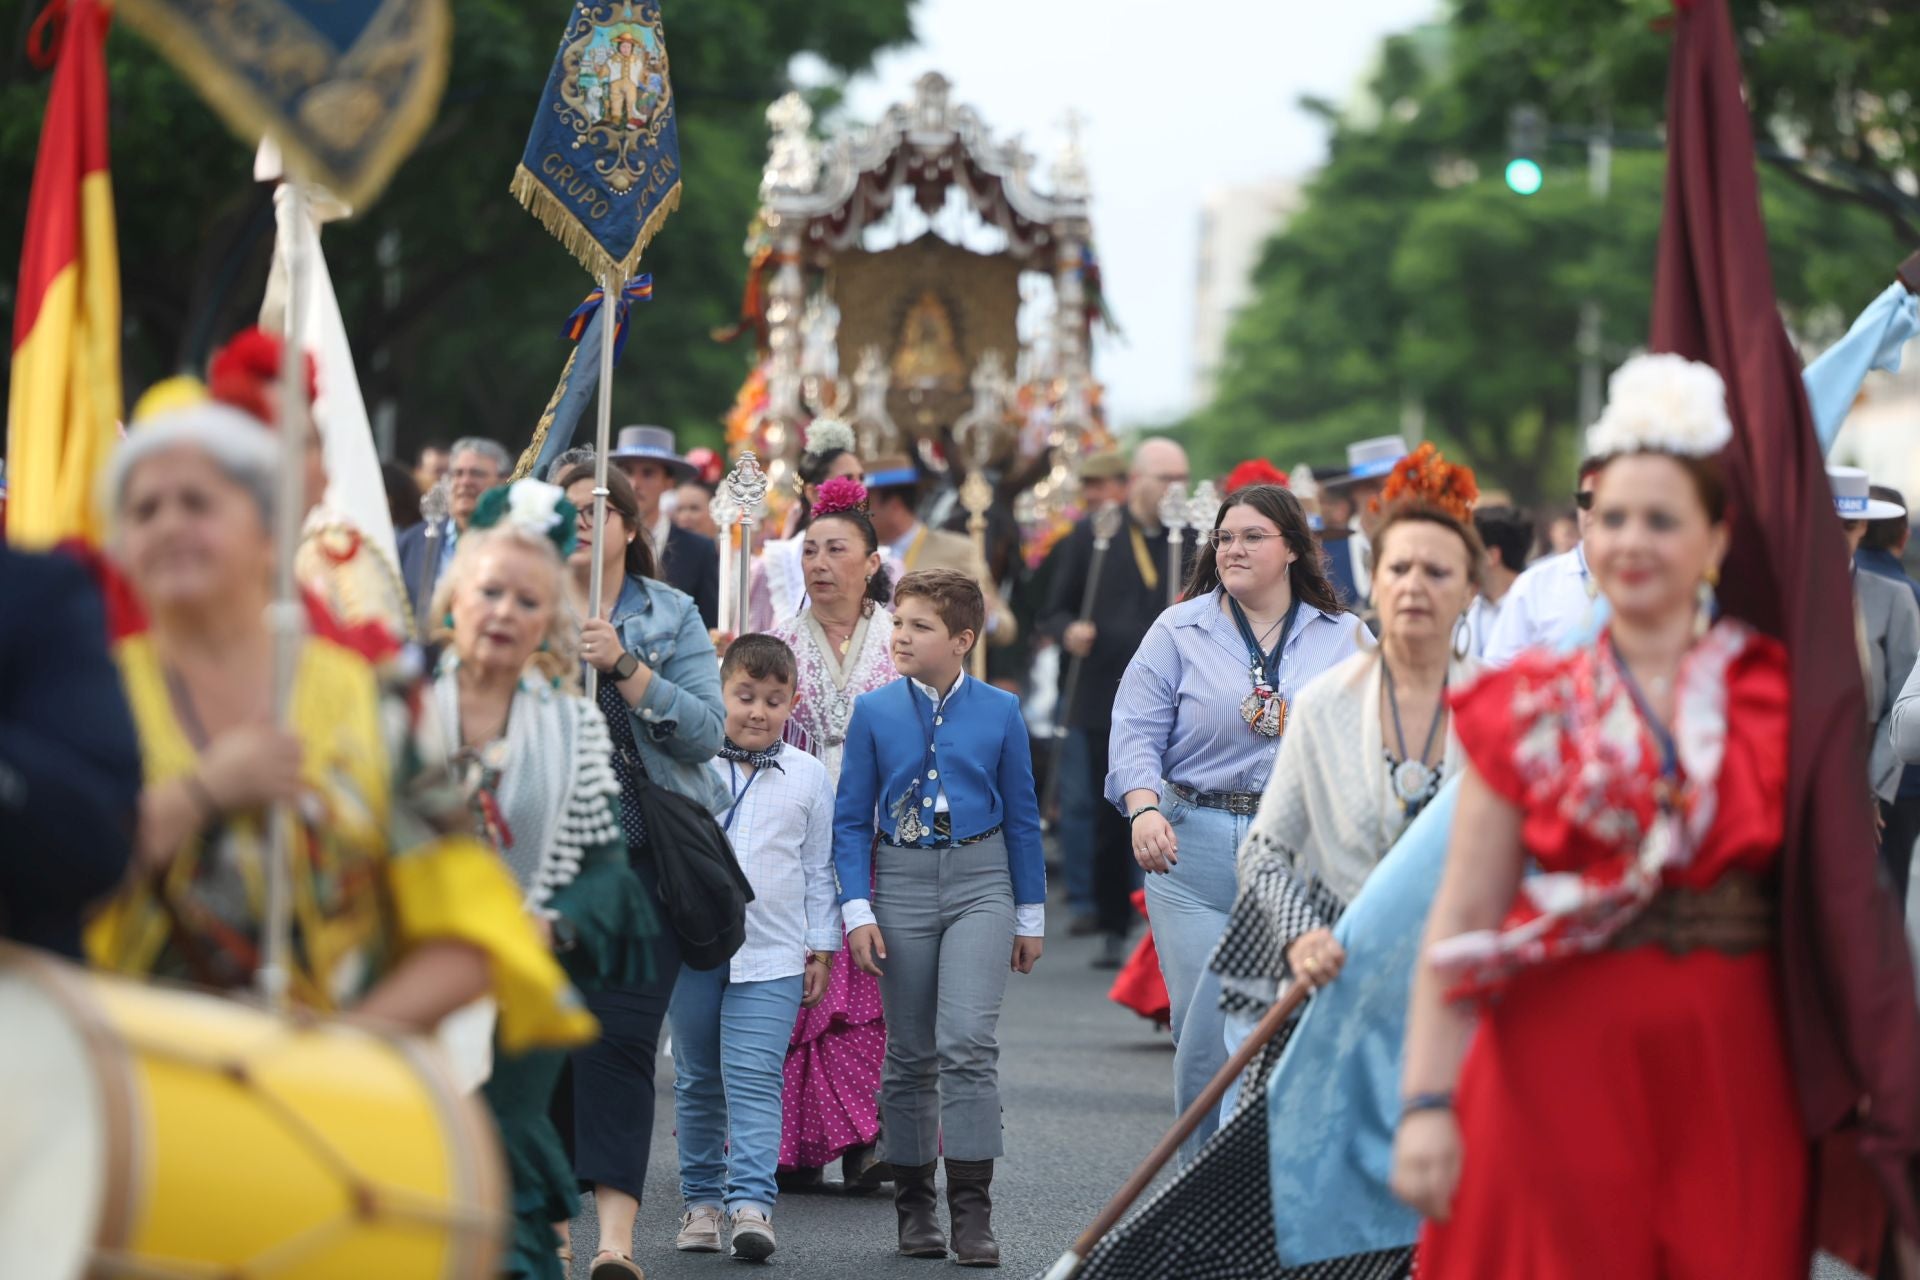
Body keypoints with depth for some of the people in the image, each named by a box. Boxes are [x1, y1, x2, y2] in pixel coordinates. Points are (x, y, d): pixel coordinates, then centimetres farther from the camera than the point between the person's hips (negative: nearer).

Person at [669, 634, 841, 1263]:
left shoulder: (809, 776, 6)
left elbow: (819, 869, 11)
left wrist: (822, 947, 9)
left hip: (771, 956, -1)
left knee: (755, 1079, -12)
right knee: (698, 1081, 10)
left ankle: (751, 1203, -19)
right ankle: (702, 1199, 20)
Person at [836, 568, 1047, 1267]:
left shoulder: (999, 711, 0)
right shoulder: (874, 711, 1)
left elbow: (1022, 816, 7)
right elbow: (851, 818, 5)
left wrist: (1030, 916, 10)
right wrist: (857, 909, -4)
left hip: (980, 880, -1)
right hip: (902, 881, 2)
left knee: (968, 1040, -14)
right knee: (910, 1052, 8)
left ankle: (972, 1209, -11)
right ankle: (913, 1203, 19)